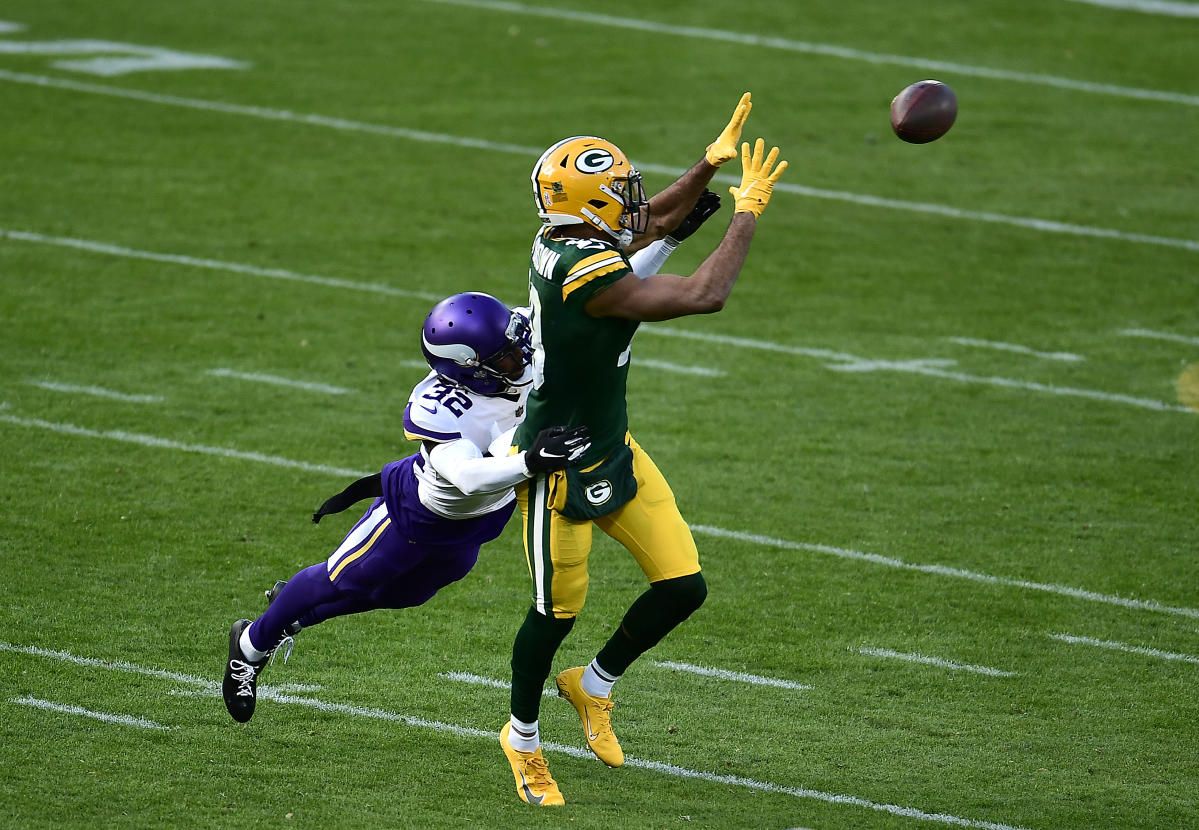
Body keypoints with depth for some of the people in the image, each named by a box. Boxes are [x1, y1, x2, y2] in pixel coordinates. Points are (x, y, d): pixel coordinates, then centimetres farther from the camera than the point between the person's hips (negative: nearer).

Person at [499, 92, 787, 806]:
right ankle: (524, 737, 32)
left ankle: (594, 685, 30)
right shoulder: (588, 277, -31)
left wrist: (711, 165, 8)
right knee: (558, 611, 8)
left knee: (684, 587, 6)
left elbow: (651, 225, 18)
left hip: (614, 452, 9)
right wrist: (748, 212, -19)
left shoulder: (559, 246, -3)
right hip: (564, 470, -9)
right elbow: (705, 296, -31)